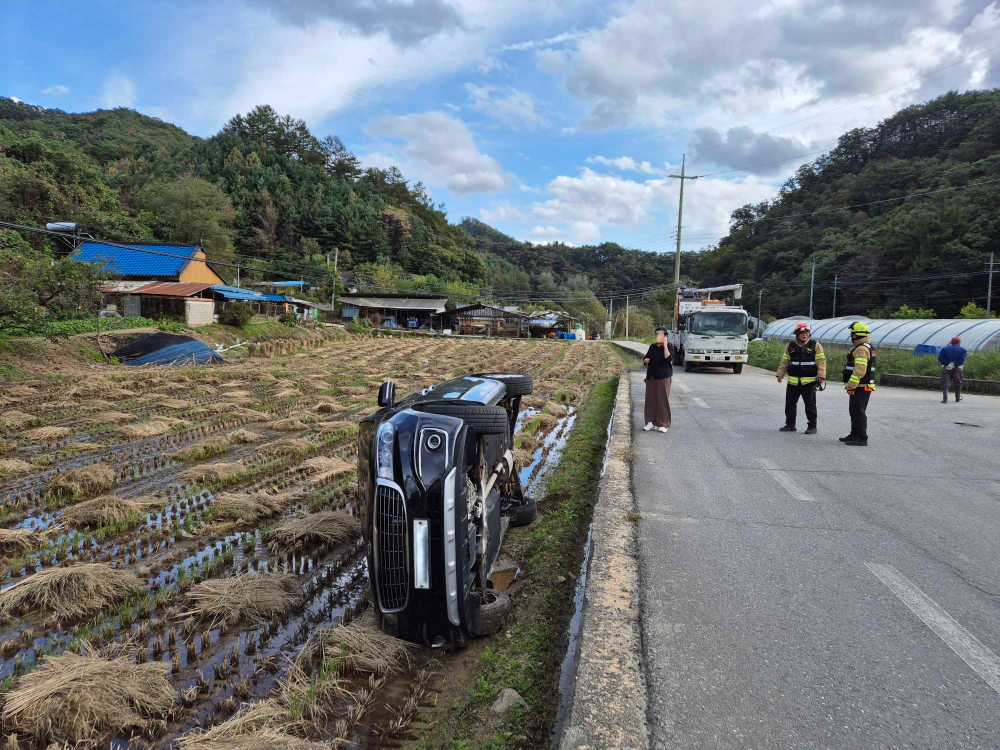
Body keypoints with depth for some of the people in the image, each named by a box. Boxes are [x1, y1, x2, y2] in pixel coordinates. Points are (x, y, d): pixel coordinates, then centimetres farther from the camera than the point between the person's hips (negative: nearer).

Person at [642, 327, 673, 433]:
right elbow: (645, 358, 19)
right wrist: (645, 360, -4)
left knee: (662, 400, -3)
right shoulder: (652, 347, 10)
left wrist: (665, 345, -19)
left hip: (663, 377, -5)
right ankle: (651, 422, 14)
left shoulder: (668, 347, -4)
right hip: (651, 377, 5)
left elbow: (668, 358, -22)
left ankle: (663, 424, 5)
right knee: (650, 399, 5)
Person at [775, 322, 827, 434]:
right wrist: (780, 374, 7)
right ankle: (790, 424, 20)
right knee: (790, 403, 9)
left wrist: (821, 376, -15)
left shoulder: (815, 345, -2)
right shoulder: (790, 346, 8)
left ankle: (812, 426, 11)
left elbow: (821, 362, -6)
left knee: (810, 405, 2)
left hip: (809, 381, -4)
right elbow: (785, 362, 12)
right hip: (793, 381, 4)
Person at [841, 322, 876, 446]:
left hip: (860, 388, -11)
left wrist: (851, 384, -24)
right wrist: (851, 385, 24)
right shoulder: (866, 347, 19)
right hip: (861, 387, 11)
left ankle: (862, 438, -5)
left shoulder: (861, 349, -18)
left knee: (858, 412, -8)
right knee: (855, 412, 19)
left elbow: (859, 370, -26)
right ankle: (855, 435, 28)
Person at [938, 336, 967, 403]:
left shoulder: (944, 349, 9)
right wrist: (954, 364, -15)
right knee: (958, 384, 16)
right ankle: (958, 398, 30)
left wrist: (948, 363, -14)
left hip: (946, 368, 0)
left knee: (945, 383, -5)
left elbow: (940, 358, -8)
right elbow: (962, 360, -12)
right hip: (957, 369, 0)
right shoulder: (962, 350, 6)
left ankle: (945, 398, -19)